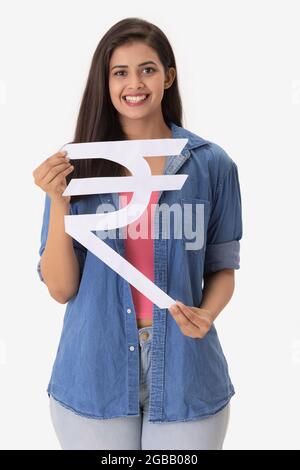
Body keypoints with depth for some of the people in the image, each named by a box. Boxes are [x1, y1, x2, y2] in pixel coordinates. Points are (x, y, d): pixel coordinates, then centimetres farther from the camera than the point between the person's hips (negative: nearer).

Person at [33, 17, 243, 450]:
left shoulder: (212, 164, -4)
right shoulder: (78, 166, -4)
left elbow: (222, 268, 4)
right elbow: (61, 289, -6)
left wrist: (206, 314, -15)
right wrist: (58, 204, -18)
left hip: (183, 371, 0)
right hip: (95, 373, 1)